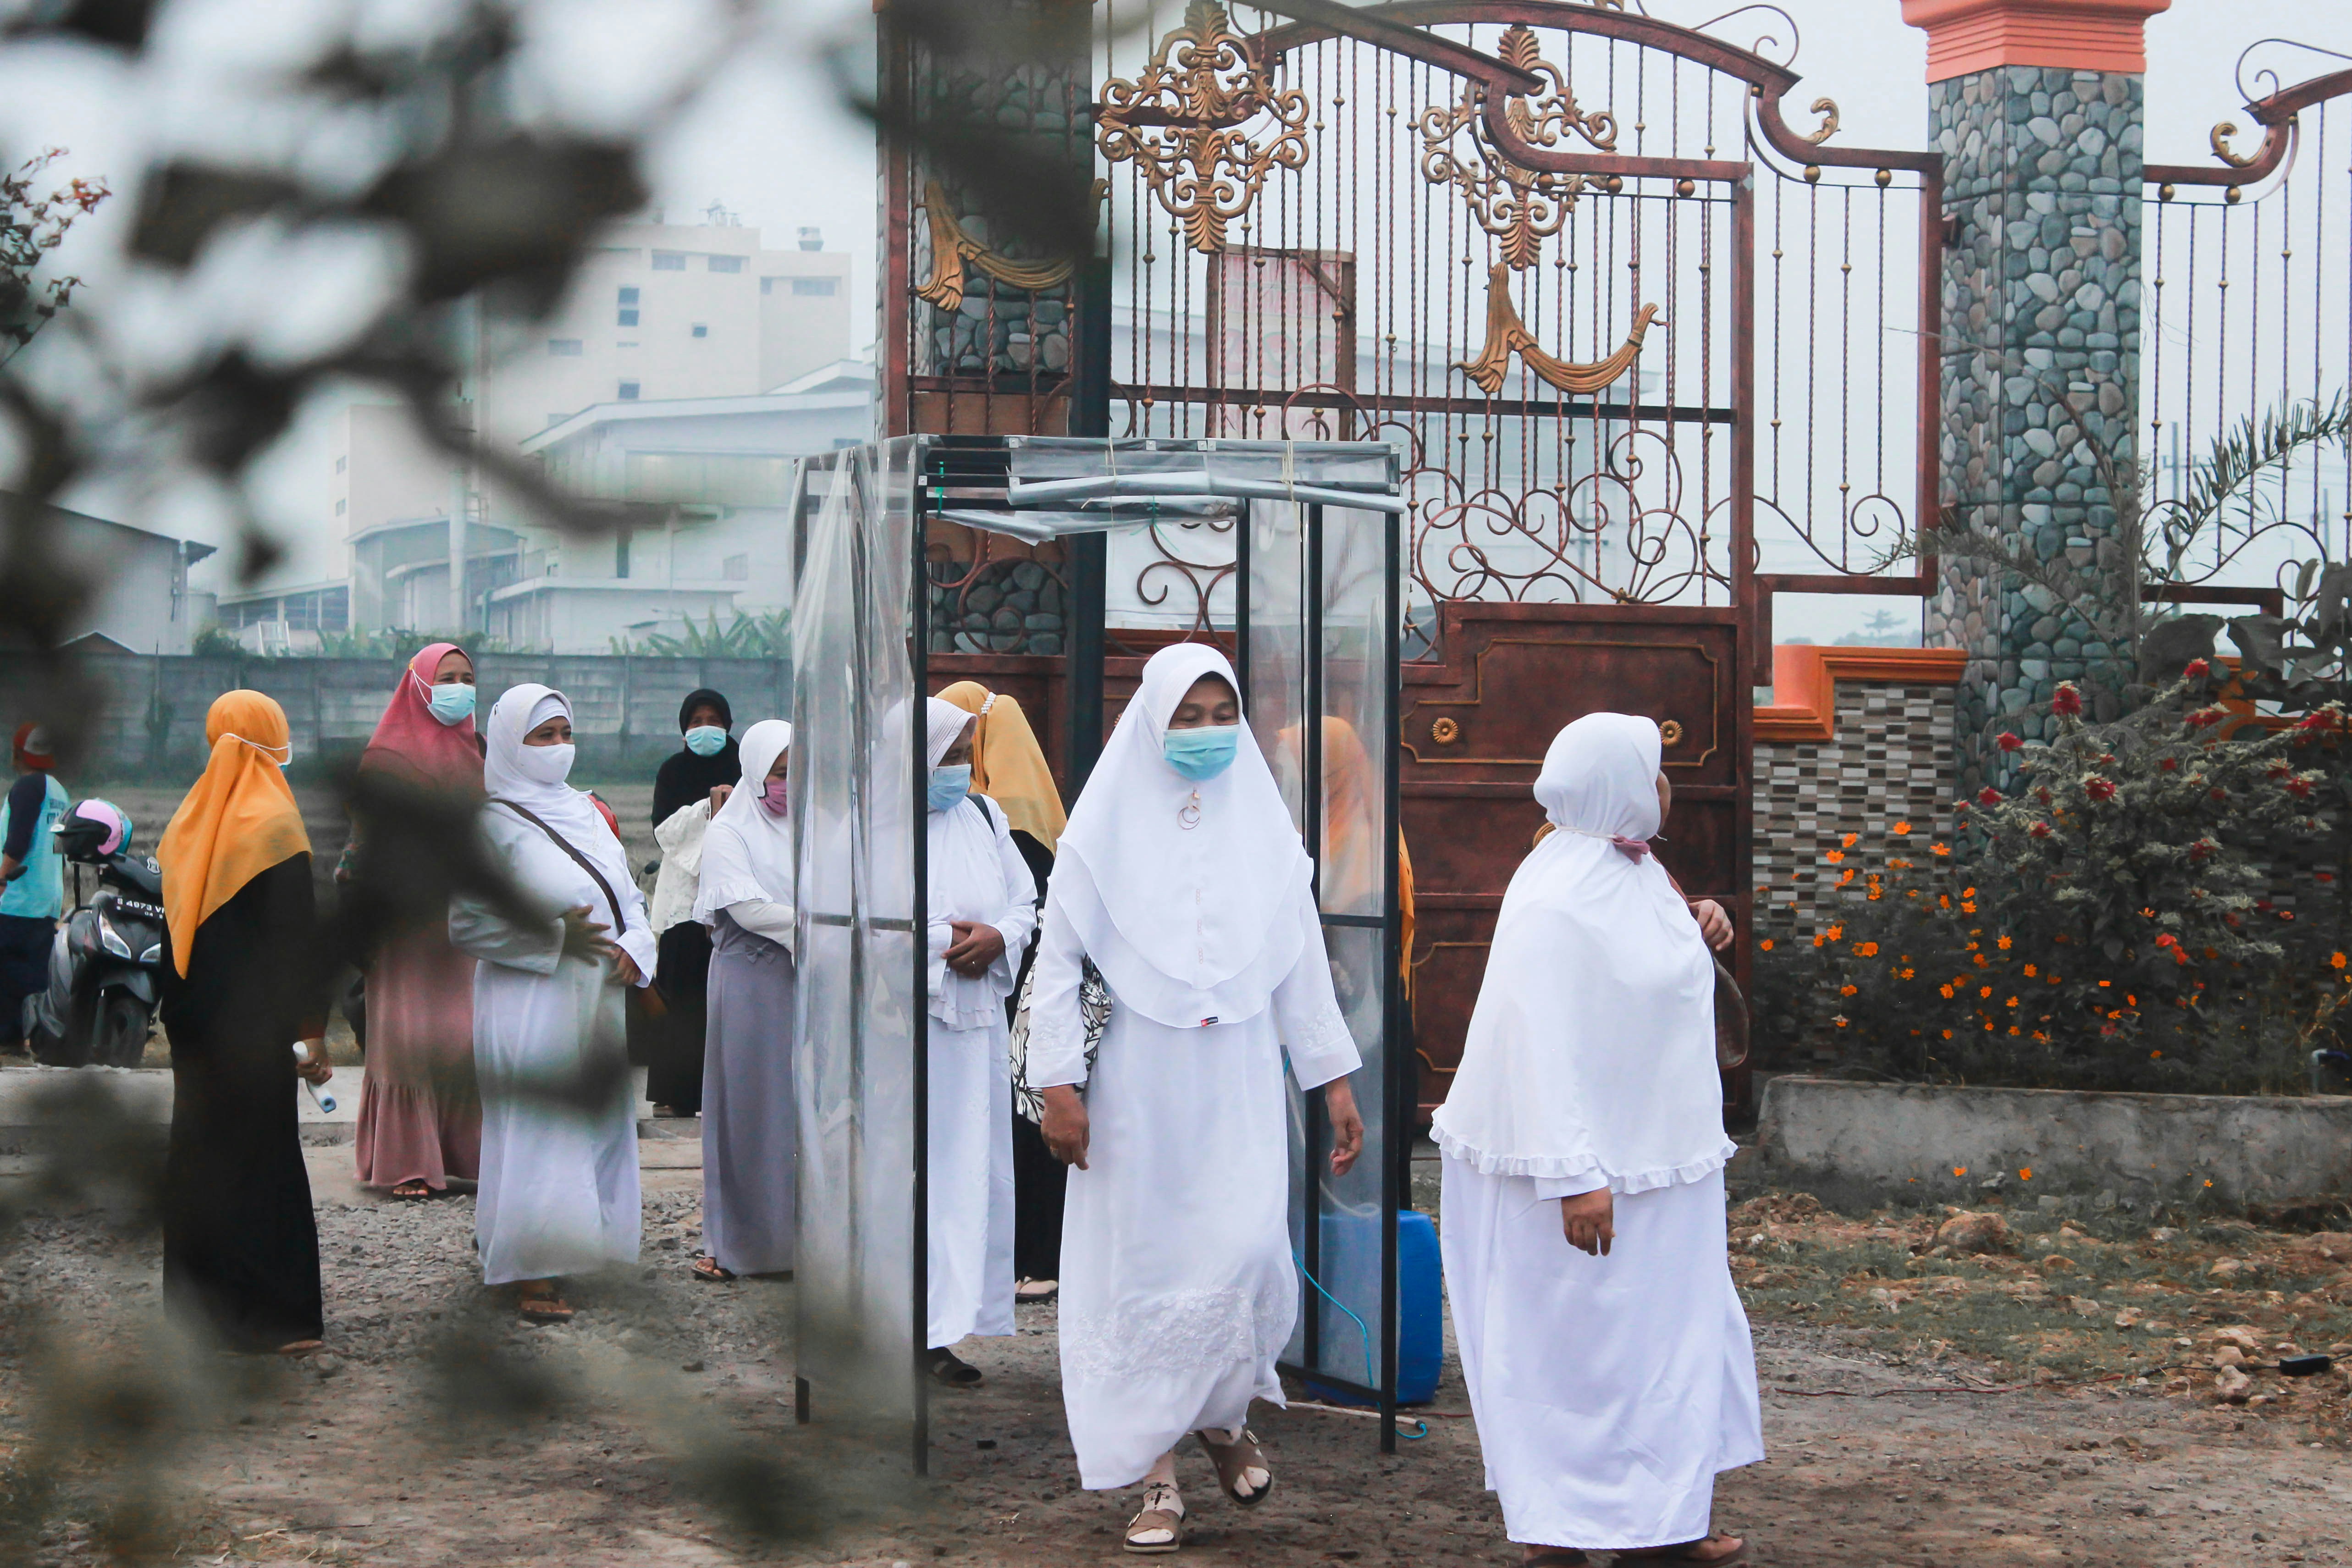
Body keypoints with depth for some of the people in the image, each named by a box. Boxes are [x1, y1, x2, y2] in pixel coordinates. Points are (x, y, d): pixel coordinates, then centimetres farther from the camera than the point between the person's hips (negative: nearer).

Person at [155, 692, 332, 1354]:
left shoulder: (189, 821, 6)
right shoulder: (273, 823, -13)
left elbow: (173, 924, 12)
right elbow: (299, 938, -15)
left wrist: (178, 1011, 18)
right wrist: (315, 1030, -12)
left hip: (192, 1019, 7)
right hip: (252, 1022, -7)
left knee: (200, 1148, 13)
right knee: (262, 1155, -2)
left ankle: (198, 1301, 19)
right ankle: (271, 1315, 0)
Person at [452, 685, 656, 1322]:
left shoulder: (585, 812, 13)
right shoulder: (492, 824, -8)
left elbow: (629, 896, 18)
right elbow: (466, 926, -12)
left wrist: (633, 948, -2)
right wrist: (554, 938, -19)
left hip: (597, 1000, 7)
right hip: (530, 1003, -7)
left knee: (596, 1124, 8)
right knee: (538, 1132, -8)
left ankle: (563, 1254, 19)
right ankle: (531, 1277, -3)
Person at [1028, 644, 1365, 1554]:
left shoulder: (1263, 827, 6)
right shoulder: (1107, 829, -2)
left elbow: (1303, 965, 10)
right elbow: (1057, 962, -2)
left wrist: (1335, 1083, 8)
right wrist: (1059, 1085, -9)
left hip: (1240, 1082, 2)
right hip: (1140, 1085, -2)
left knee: (1247, 1250, -10)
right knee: (1146, 1266, 0)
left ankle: (1225, 1416, 18)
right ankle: (1158, 1472, 10)